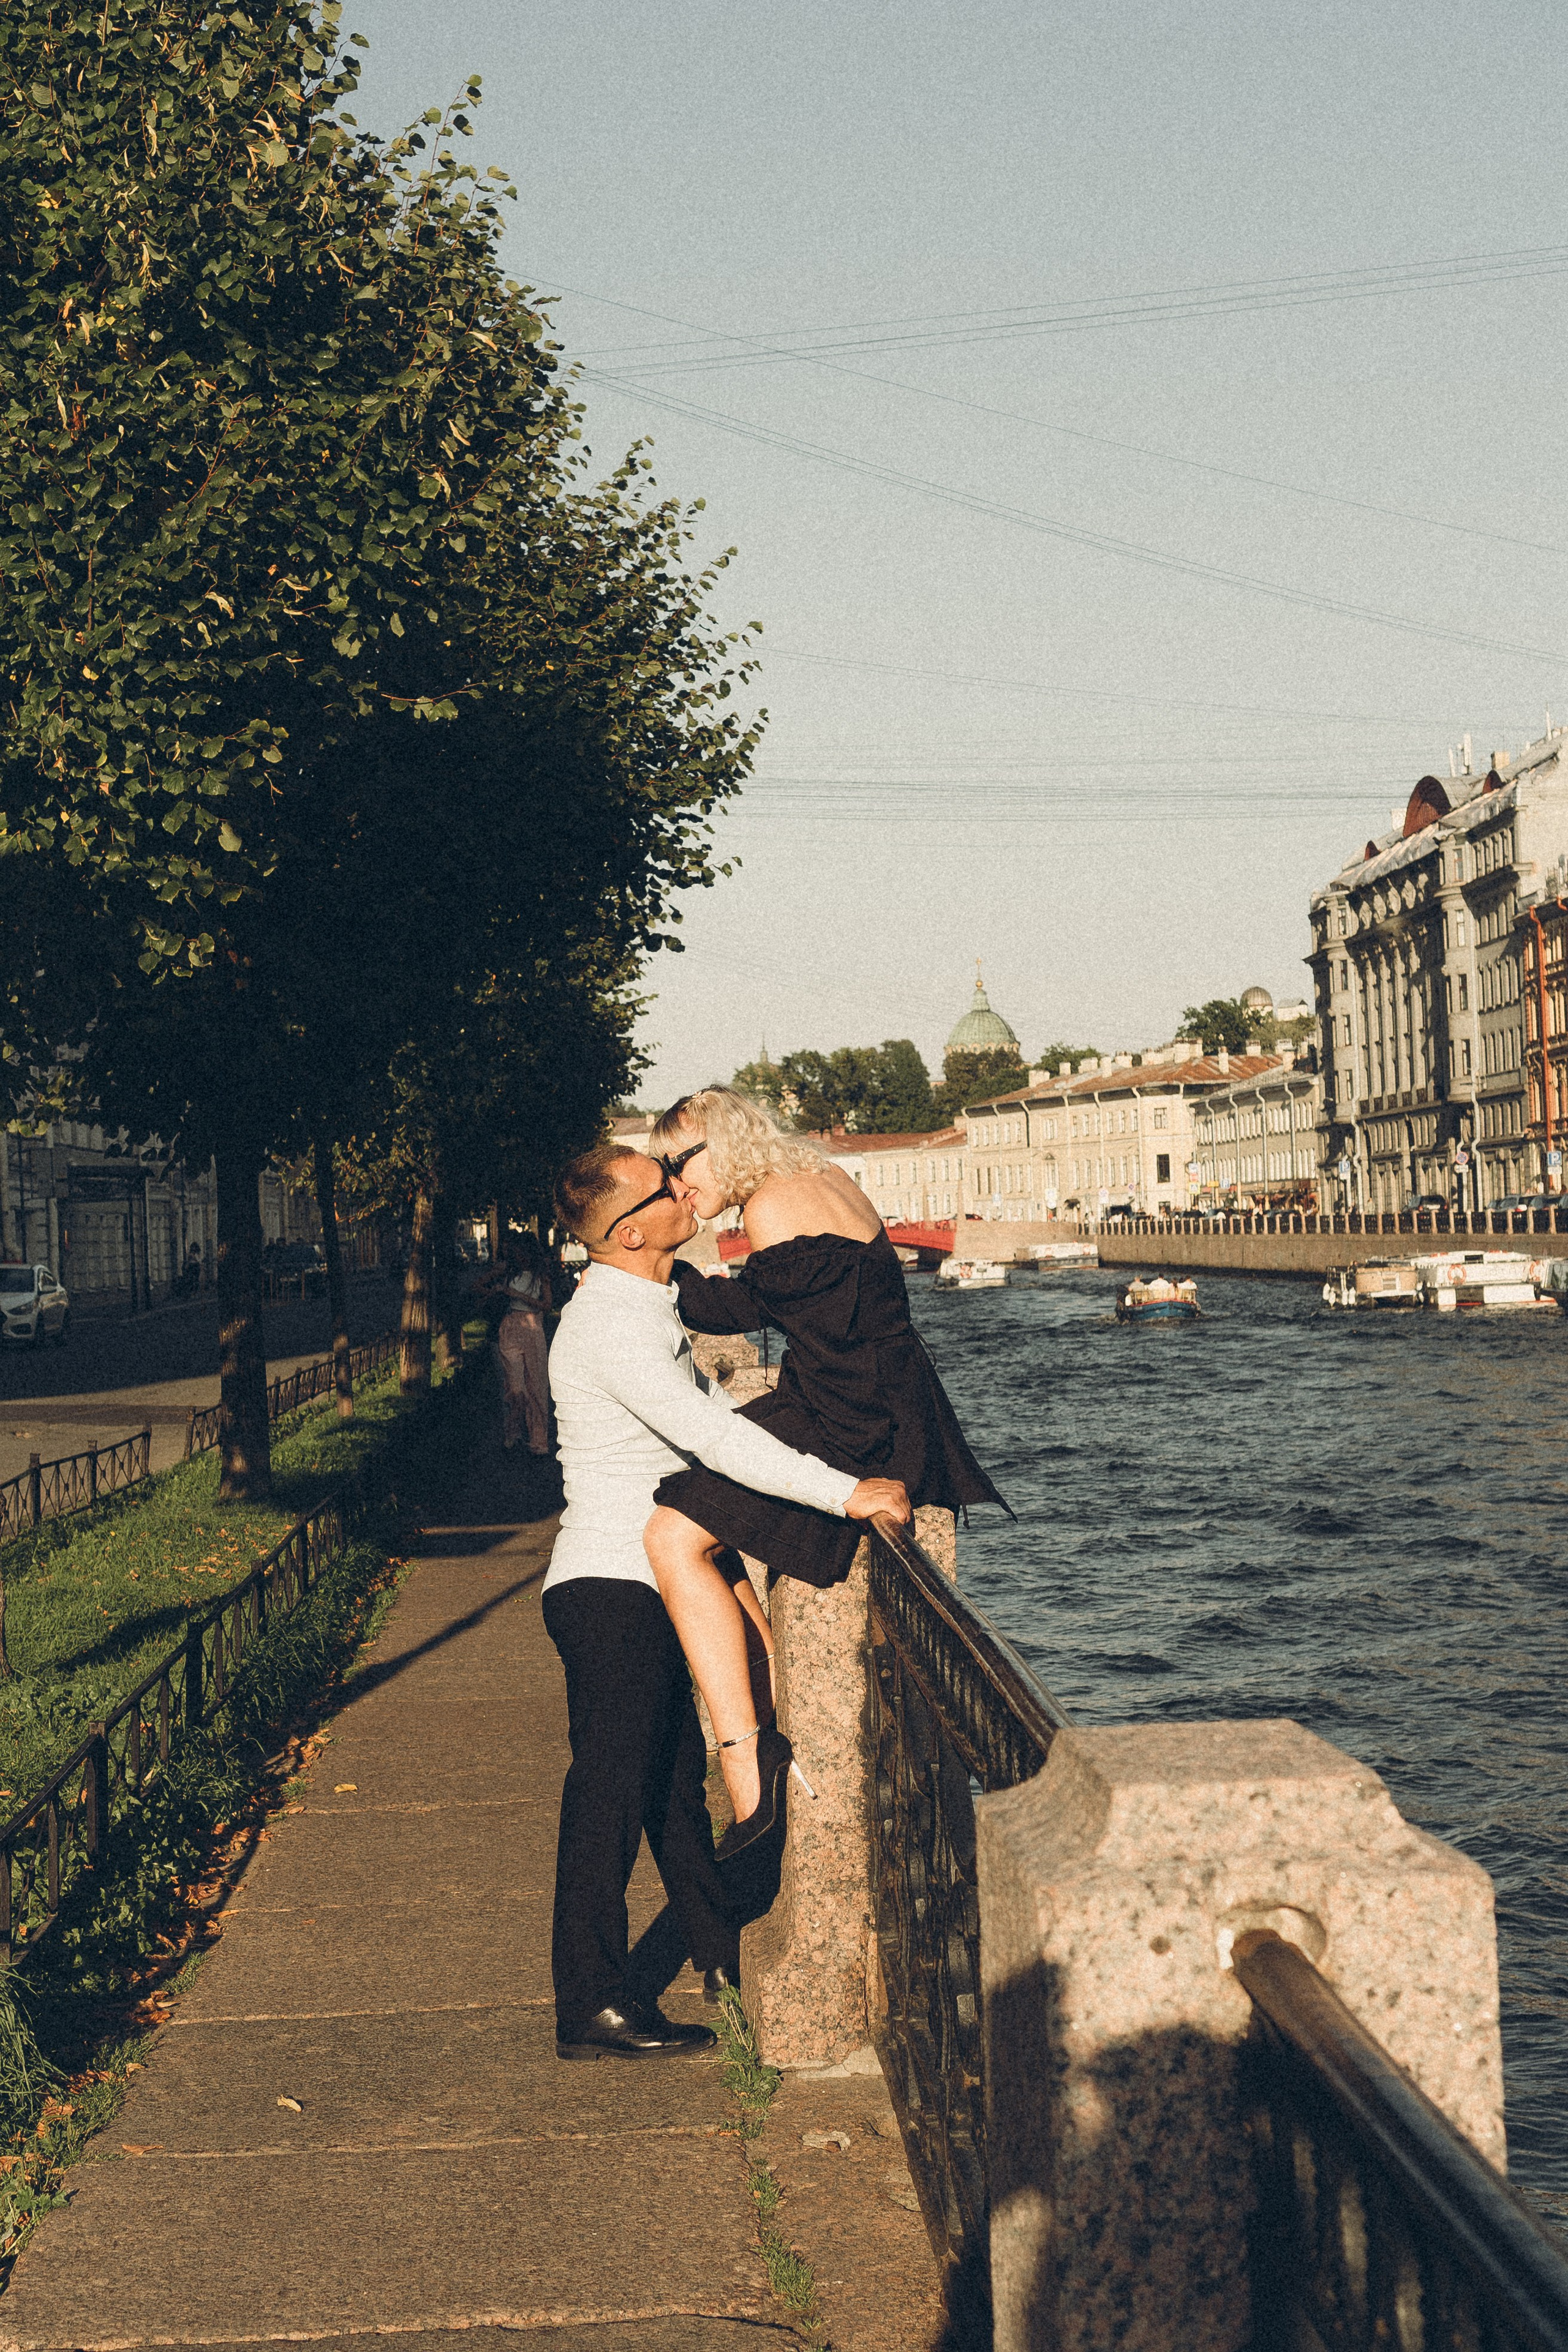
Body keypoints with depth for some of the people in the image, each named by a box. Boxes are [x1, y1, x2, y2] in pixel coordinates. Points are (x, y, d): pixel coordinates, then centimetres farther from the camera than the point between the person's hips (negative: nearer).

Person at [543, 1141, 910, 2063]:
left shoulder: (649, 1311, 12)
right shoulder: (611, 1325, -21)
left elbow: (712, 1415, 22)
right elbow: (714, 1437, -29)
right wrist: (847, 1493, -29)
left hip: (639, 1588, 10)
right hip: (610, 1586, -10)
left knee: (677, 1775, 20)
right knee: (612, 1790, -4)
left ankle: (723, 1951, 34)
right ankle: (593, 2005, 4)